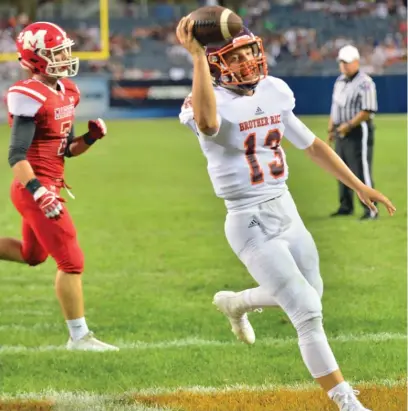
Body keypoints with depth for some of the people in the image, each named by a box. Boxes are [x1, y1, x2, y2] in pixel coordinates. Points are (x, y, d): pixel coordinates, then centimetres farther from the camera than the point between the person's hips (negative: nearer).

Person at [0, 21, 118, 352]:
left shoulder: (66, 92, 9)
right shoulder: (31, 98, -19)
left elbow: (68, 150, 17)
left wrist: (91, 137, -2)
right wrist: (40, 194, -29)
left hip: (47, 187, 10)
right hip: (36, 187, -10)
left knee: (33, 255, 25)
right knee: (71, 261, -4)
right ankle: (79, 337, 5)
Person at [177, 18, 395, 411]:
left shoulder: (273, 94, 4)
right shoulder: (216, 103, -17)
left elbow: (312, 145, 14)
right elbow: (206, 122, -44)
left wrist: (358, 186, 13)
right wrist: (197, 56, -47)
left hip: (286, 210, 7)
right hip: (250, 222, -7)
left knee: (310, 293, 23)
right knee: (308, 312, -10)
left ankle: (234, 303, 49)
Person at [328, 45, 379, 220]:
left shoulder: (365, 83, -12)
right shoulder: (340, 81, 14)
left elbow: (367, 111, -18)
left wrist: (348, 125, -21)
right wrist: (331, 129, 17)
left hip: (359, 132, -9)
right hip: (341, 132, 9)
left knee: (362, 171, -11)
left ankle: (371, 210, -9)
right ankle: (346, 206, 23)